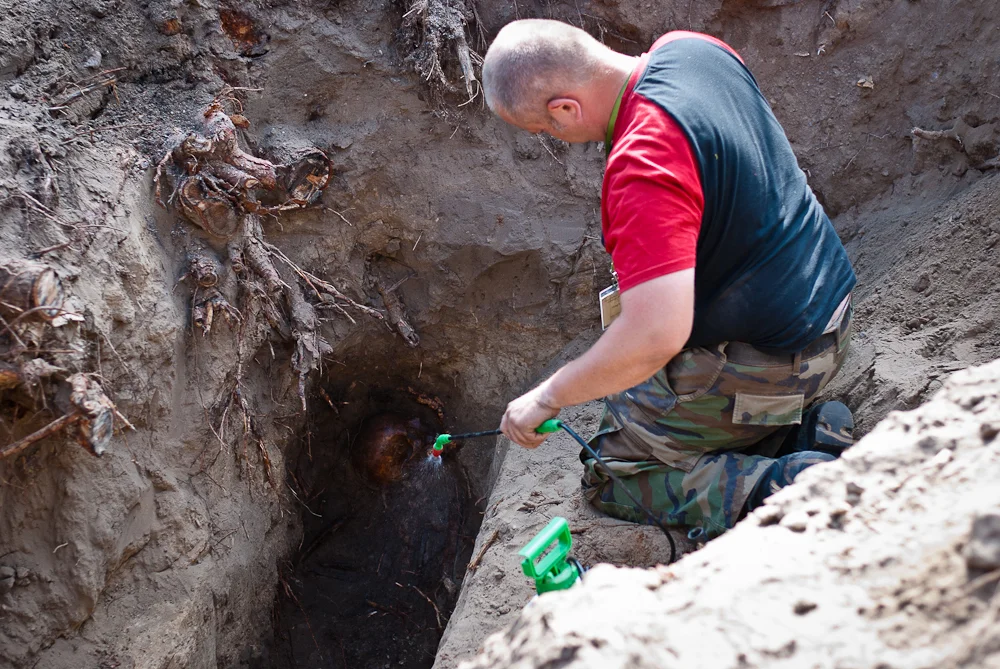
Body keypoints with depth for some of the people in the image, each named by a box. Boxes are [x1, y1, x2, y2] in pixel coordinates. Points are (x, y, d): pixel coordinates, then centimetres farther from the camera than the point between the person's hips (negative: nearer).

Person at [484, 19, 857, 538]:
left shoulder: (643, 167, -33)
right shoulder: (689, 47, -5)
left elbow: (655, 336, -39)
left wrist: (547, 397, -24)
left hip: (763, 360, -9)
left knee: (611, 476, 7)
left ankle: (783, 488, -11)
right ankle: (808, 430, 12)